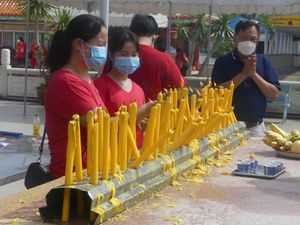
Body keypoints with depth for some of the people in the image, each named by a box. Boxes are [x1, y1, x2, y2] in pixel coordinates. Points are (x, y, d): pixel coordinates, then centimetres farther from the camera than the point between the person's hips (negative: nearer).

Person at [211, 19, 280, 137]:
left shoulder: (263, 62, 5)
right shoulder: (223, 61, -2)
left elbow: (274, 95, -2)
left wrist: (254, 74, -14)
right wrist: (243, 74, -17)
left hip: (256, 128, 2)